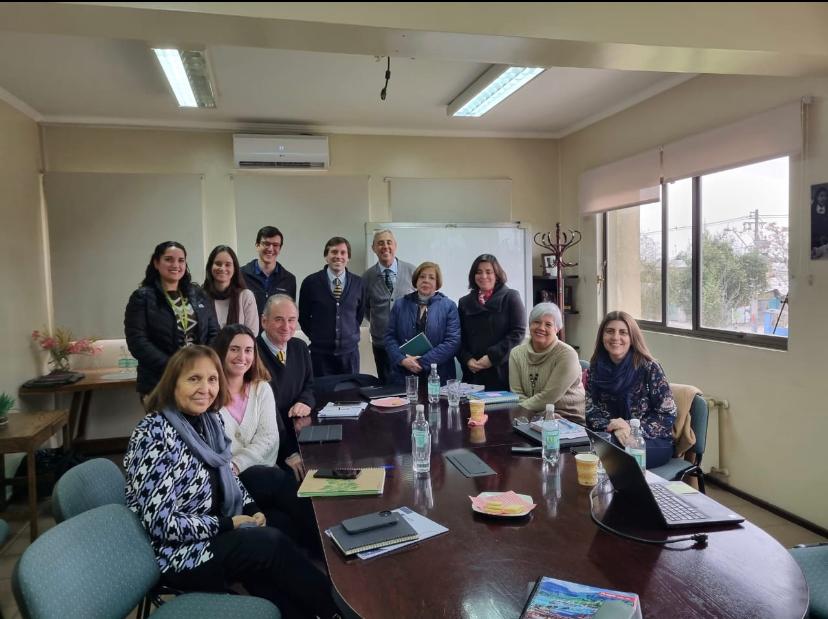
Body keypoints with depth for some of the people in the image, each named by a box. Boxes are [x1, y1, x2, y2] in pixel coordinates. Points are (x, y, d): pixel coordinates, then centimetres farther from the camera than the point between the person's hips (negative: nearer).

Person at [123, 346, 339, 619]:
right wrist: (227, 524, -19)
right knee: (273, 543, -17)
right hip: (178, 554, -7)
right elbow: (159, 522, -24)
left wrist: (252, 509, -1)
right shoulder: (155, 435, -23)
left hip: (217, 532, 7)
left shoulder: (208, 420, 2)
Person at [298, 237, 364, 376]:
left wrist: (352, 335, 8)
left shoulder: (358, 283, 1)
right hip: (320, 352, -1)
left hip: (350, 351, 2)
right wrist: (316, 336, 4)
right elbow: (303, 315, 6)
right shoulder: (310, 282, -5)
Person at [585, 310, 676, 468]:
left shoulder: (649, 368, -10)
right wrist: (614, 427, -20)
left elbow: (668, 414, -8)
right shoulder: (596, 368, 2)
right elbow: (591, 412, 0)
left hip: (654, 441, -3)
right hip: (611, 437, 3)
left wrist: (631, 429, -20)